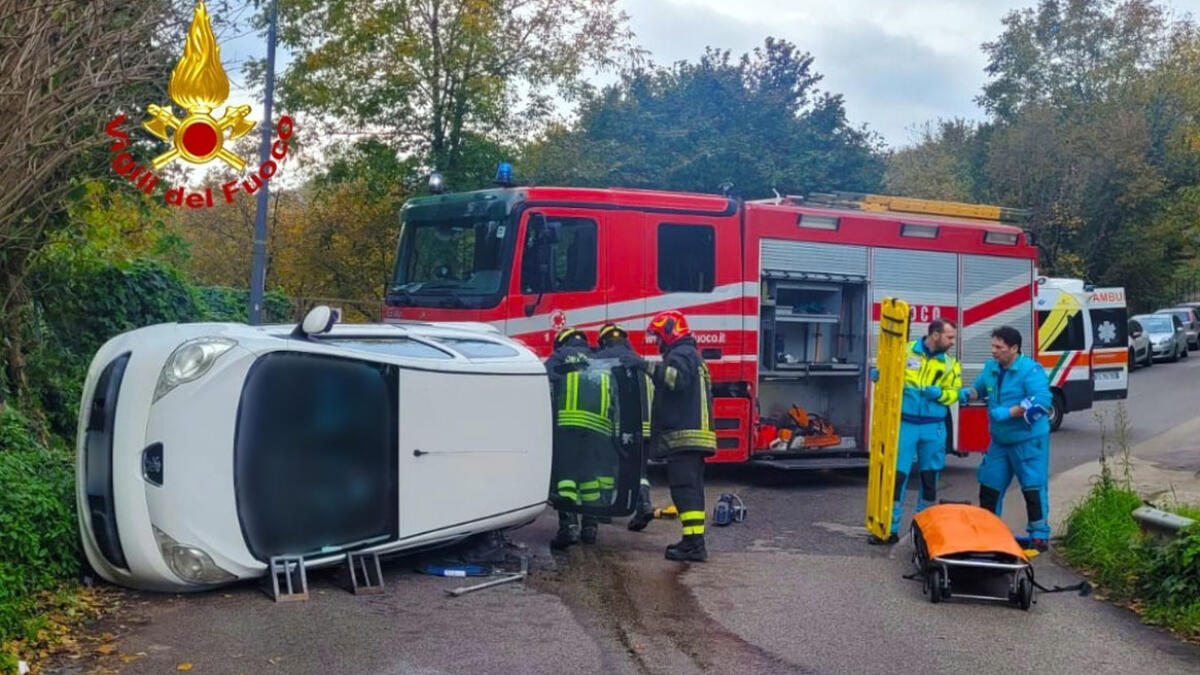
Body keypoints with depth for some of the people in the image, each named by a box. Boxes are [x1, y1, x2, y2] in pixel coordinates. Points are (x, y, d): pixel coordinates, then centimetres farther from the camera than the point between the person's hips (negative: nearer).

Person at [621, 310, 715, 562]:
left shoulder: (681, 354, -8)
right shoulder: (691, 356, 26)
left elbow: (677, 378, -29)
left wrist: (646, 365, -29)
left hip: (684, 437, -11)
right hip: (693, 436, 11)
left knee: (685, 488, -14)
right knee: (691, 489, 12)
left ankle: (693, 543, -18)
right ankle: (694, 540, 16)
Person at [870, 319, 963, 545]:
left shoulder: (950, 363, 6)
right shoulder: (905, 351, -2)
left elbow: (954, 393, 5)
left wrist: (939, 393, -15)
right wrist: (878, 374, -14)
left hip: (933, 427, 3)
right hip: (904, 423, -3)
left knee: (930, 478, 11)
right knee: (896, 475, -5)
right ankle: (890, 528, 1)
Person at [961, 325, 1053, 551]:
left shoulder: (1031, 370, -18)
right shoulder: (990, 367, 6)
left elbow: (1042, 402, -28)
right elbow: (979, 389, 24)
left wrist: (1008, 412, -30)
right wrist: (966, 393, 0)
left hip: (1029, 441, -7)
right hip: (999, 441, 7)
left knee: (1033, 487, -4)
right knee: (989, 486, 11)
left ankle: (1039, 534, 8)